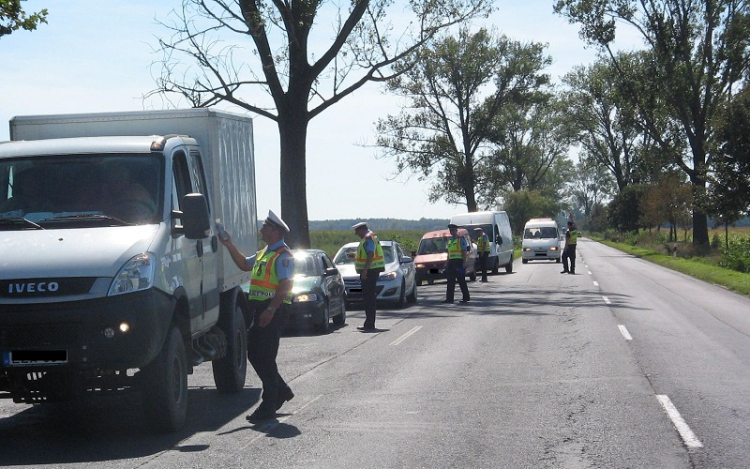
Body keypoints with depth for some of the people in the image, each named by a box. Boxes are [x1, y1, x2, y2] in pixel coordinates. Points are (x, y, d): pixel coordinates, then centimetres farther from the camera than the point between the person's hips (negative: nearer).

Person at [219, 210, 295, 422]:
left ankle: (268, 406, -3)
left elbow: (285, 285, -20)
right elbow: (244, 264, 32)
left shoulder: (283, 256, -11)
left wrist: (271, 310, -26)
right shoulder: (263, 253, 19)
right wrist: (230, 246, 21)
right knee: (254, 354, 13)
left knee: (265, 358, -8)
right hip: (260, 309, 10)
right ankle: (281, 391, 27)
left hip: (274, 311, -10)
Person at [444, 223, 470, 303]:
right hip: (451, 262, 7)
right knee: (450, 281, 4)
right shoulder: (450, 240, 17)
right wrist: (447, 263, 15)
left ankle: (466, 297, 6)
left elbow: (465, 252, -7)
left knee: (461, 280, -3)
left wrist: (464, 263, -15)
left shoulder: (461, 239, -4)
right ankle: (449, 298, 5)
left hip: (459, 261, -7)